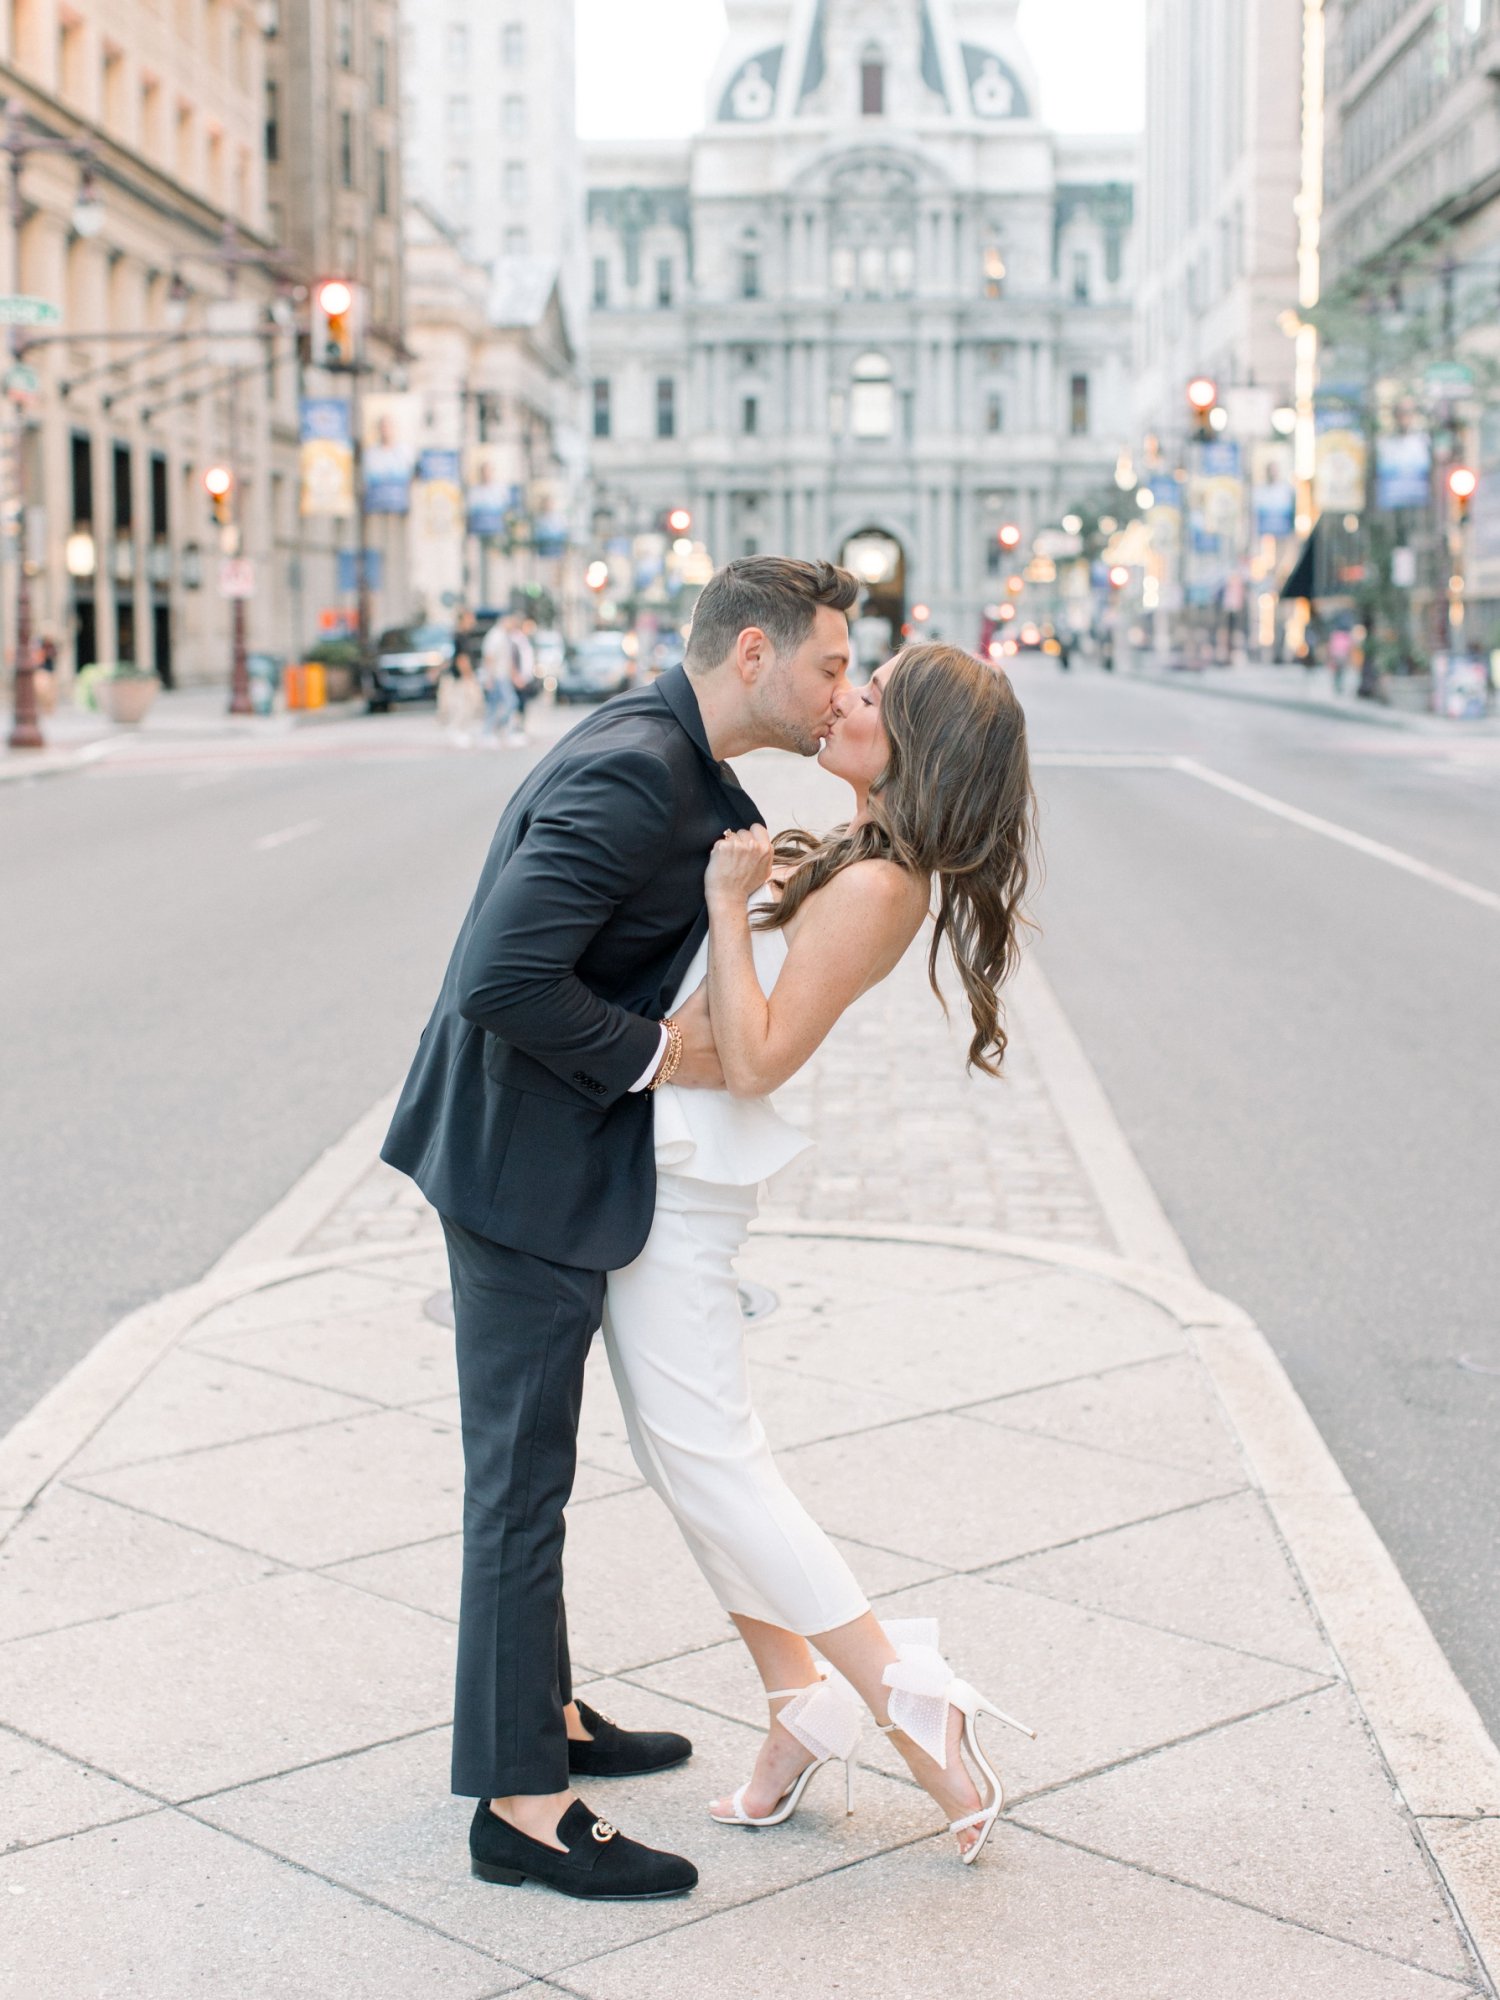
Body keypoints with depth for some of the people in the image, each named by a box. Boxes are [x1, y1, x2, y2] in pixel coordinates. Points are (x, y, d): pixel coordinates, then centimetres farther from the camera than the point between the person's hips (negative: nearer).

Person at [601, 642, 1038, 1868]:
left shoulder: (875, 887, -20)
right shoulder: (847, 858, 9)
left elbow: (755, 1060, -24)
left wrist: (729, 899, -21)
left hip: (679, 1175, -10)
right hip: (660, 1157, 10)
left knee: (706, 1456, -5)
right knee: (685, 1451, 13)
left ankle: (907, 1696, 1)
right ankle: (802, 1700, 20)